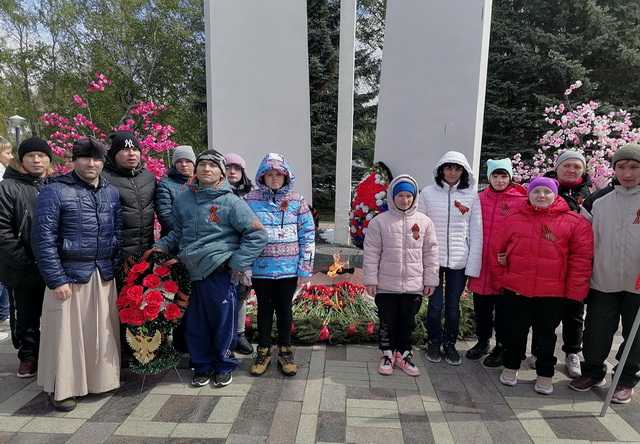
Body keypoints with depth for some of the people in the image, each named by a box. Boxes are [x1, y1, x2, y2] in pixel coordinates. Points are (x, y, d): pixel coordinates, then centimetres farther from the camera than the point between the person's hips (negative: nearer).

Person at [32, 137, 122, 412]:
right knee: (67, 333, 3)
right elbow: (43, 239, -9)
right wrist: (56, 279, -13)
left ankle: (100, 379, 28)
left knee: (102, 331, 10)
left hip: (104, 276, 4)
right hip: (70, 275, -4)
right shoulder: (55, 191, -5)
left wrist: (116, 268, 8)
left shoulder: (112, 193, 10)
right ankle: (61, 388, 20)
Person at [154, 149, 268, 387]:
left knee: (223, 321, 7)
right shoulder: (183, 199, 8)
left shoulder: (231, 202, -8)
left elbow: (257, 234, -7)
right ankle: (202, 366, 33)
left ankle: (224, 366, 29)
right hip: (189, 272, 5)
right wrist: (162, 246, 5)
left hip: (219, 272, -4)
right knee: (195, 323, 13)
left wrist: (237, 263, -9)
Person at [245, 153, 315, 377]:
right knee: (264, 309, 13)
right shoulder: (250, 200, -1)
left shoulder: (297, 201, 0)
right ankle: (263, 351, 30)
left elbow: (307, 235, 0)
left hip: (289, 268, 0)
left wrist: (305, 268, -4)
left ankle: (285, 351, 29)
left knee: (284, 309, 12)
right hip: (260, 269, 0)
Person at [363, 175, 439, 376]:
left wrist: (430, 280, 4)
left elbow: (430, 253, 4)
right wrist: (370, 280, -5)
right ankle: (388, 355, 29)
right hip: (386, 285, -1)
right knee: (387, 323, 11)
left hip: (414, 285, 2)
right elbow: (371, 253, -4)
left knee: (408, 323, 14)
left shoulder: (424, 222, -1)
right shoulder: (379, 221, -6)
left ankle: (404, 355, 31)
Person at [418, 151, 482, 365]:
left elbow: (476, 232, 1)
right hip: (433, 259, 0)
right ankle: (434, 343, 26)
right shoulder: (428, 193, -1)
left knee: (453, 306, 10)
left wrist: (473, 265, -3)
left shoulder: (471, 196, 0)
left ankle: (450, 344, 29)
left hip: (459, 260, 1)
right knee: (435, 305, 4)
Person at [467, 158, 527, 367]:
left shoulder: (521, 200, -6)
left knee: (503, 309, 10)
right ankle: (482, 342, 36)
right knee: (481, 307, 17)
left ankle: (502, 347, 28)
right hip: (481, 263, 4)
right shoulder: (480, 198, 4)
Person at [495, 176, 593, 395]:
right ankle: (510, 367, 33)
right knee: (515, 331, 14)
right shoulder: (513, 218, 3)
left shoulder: (574, 222, -3)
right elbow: (500, 248, 16)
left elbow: (581, 258, -5)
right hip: (515, 289, 2)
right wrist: (502, 269, 11)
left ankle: (545, 374, 30)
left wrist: (575, 291, -7)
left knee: (546, 334, 13)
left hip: (552, 293, -1)